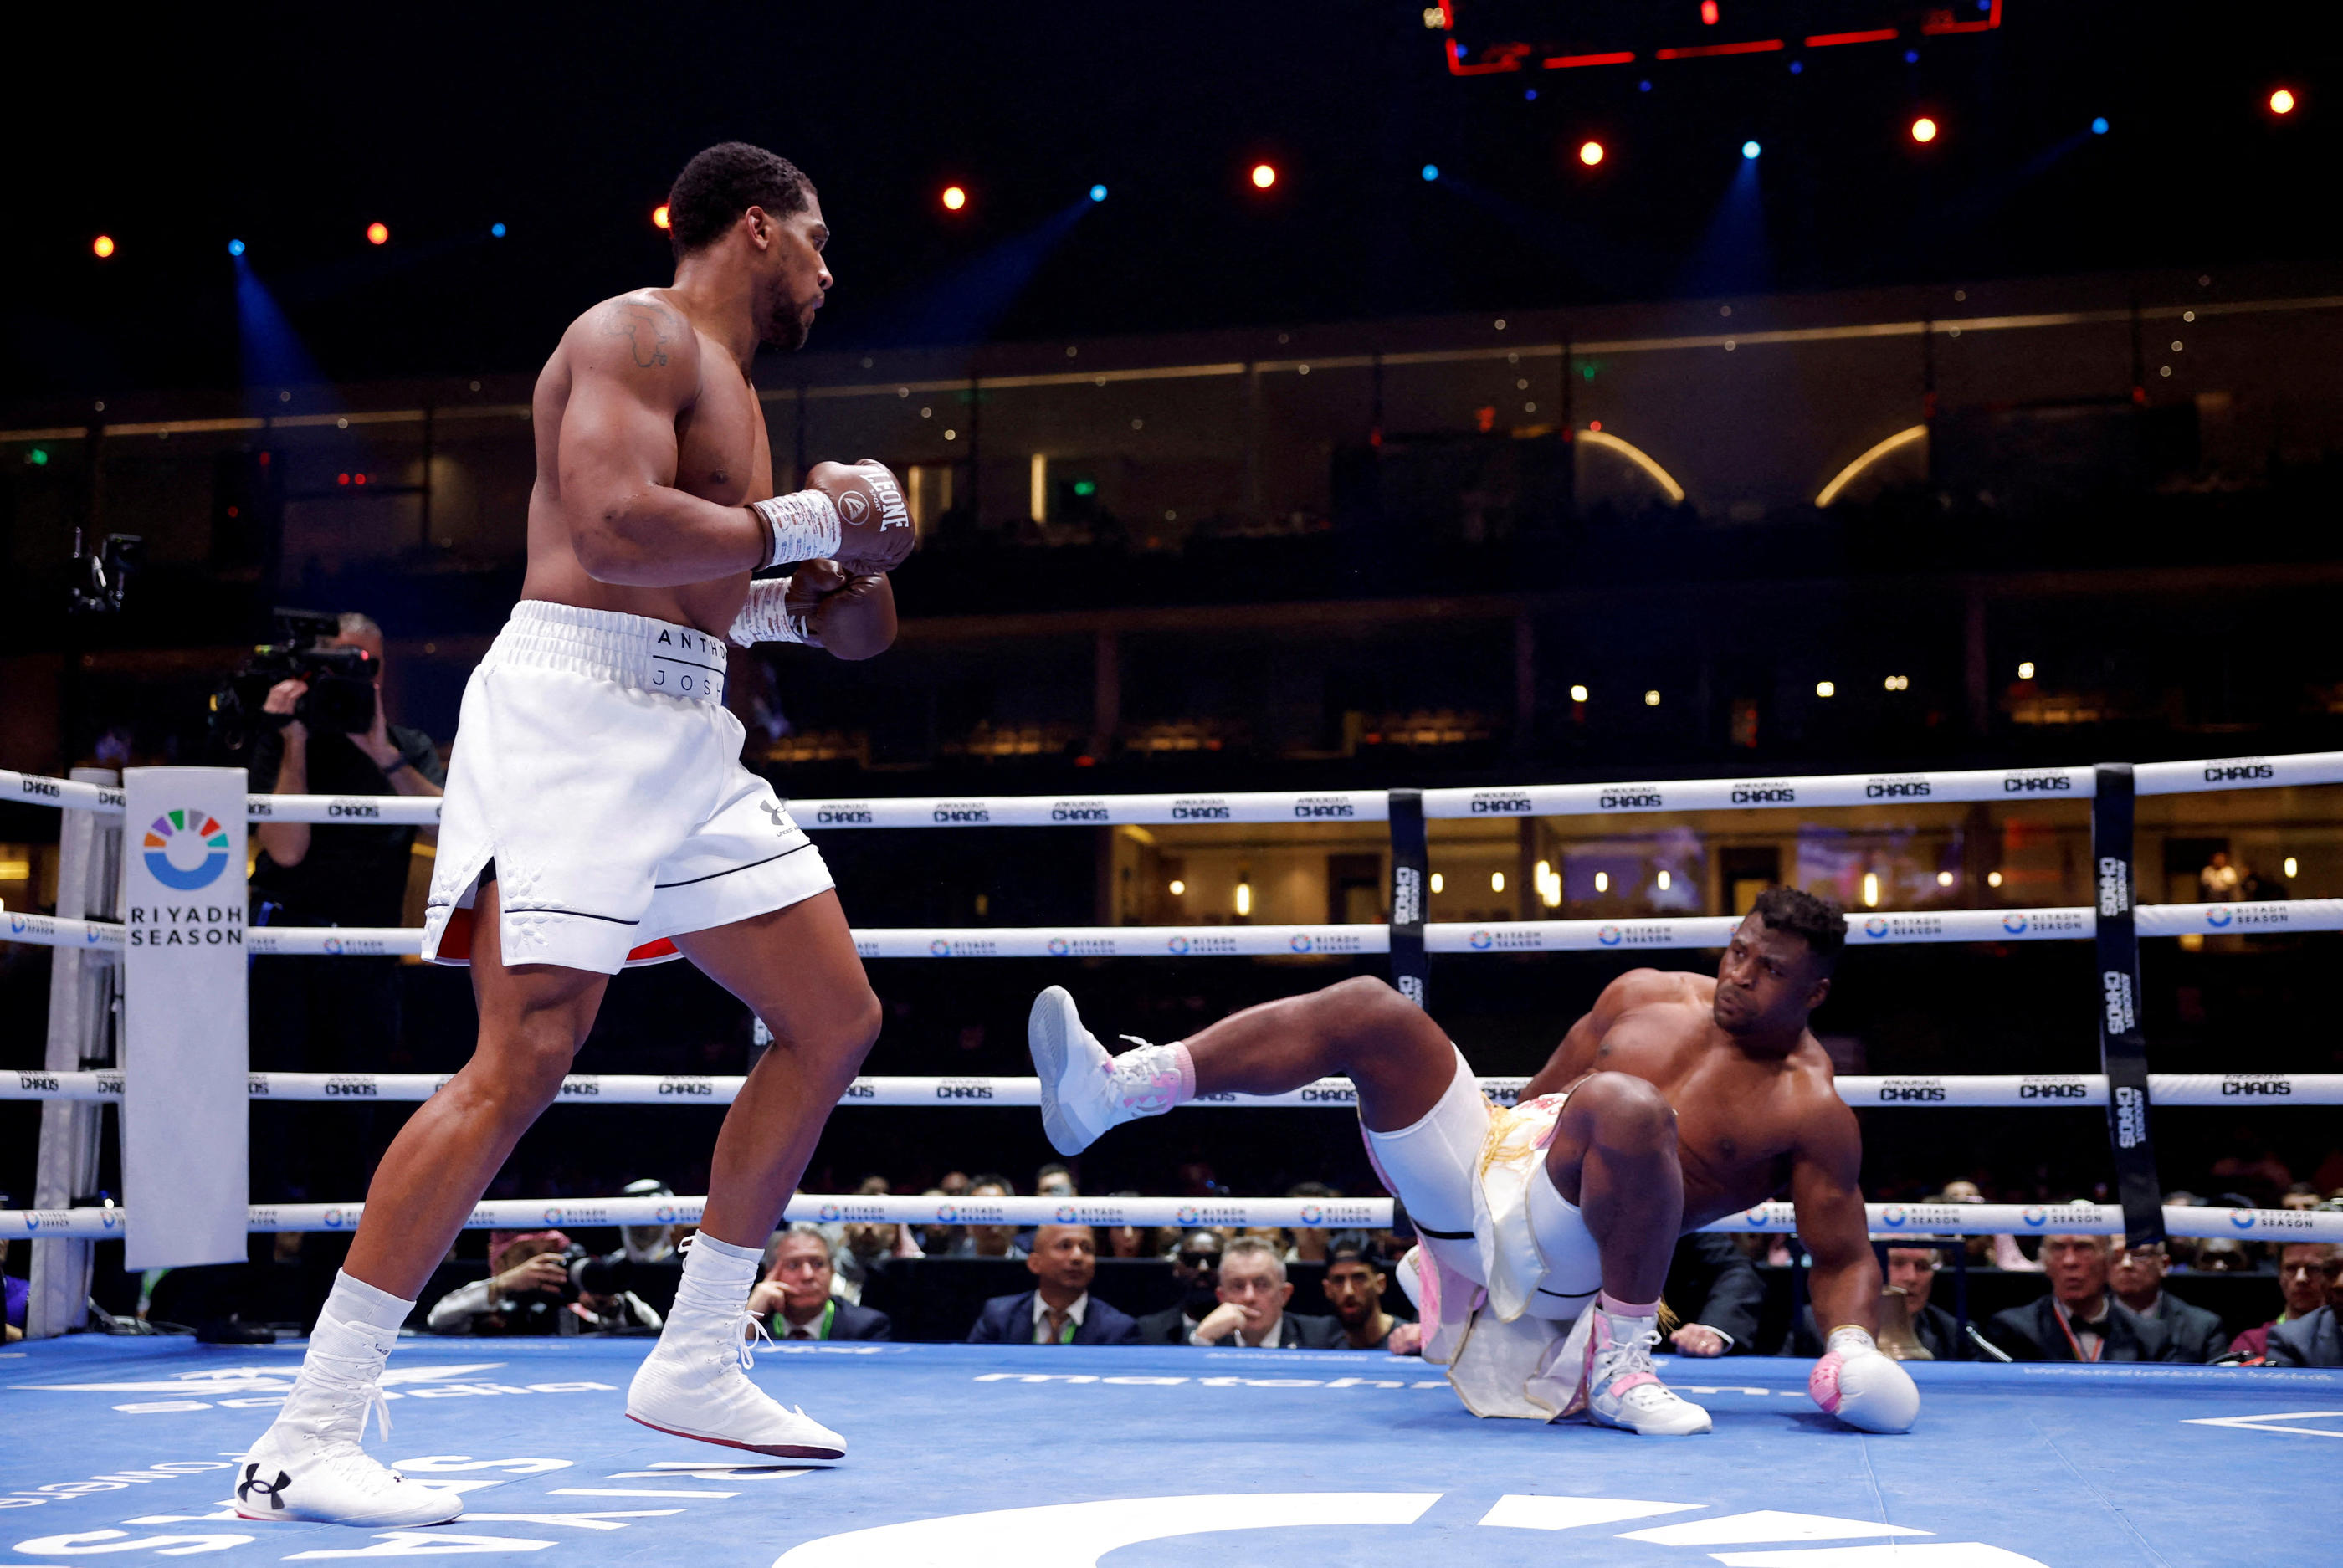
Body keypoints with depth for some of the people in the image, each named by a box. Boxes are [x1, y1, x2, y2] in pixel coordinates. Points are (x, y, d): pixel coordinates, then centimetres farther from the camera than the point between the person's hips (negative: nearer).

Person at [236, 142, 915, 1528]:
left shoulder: (722, 377, 25)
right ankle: (309, 1438, -13)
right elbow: (612, 530, -23)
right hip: (576, 709, -10)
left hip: (685, 727, 10)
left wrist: (797, 604, 13)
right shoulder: (638, 333, -5)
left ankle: (695, 1365, 15)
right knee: (525, 1060, -19)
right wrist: (808, 522, -13)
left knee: (836, 1021, 8)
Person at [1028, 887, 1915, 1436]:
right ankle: (1106, 1090, -18)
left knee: (1627, 1107, -39)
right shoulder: (1647, 997, 15)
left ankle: (1622, 1367, -22)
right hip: (1490, 1157, 6)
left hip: (1563, 1247, -6)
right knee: (1367, 1009, -10)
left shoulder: (1810, 1112, -1)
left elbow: (1845, 1256, 1)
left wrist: (1853, 1348, -19)